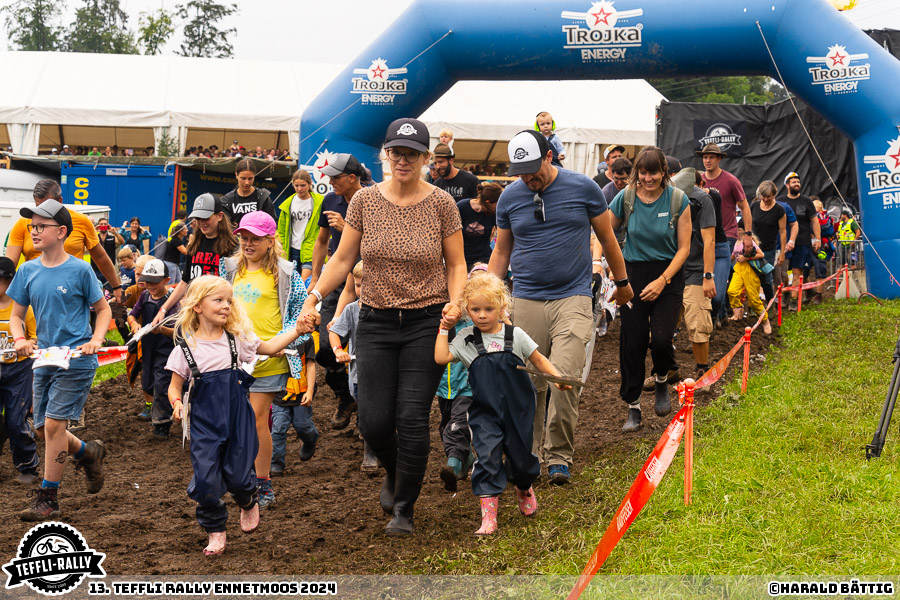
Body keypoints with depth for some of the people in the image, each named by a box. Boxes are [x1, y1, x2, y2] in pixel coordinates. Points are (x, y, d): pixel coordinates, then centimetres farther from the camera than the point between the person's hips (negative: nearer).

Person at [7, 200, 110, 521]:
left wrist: (96, 340, -14)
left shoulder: (79, 270, -8)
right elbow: (16, 315, 11)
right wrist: (20, 339, -9)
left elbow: (103, 309, 2)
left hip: (76, 360, -6)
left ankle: (47, 500, -2)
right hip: (44, 360, 6)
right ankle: (89, 453, 36)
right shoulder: (27, 272, 5)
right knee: (43, 429, 9)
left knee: (54, 424, -11)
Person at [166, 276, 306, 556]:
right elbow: (175, 386, 6)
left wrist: (297, 330, 7)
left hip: (238, 418, 1)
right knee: (205, 480, -7)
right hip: (204, 423, -1)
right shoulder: (185, 347, -2)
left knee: (238, 475, 0)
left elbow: (269, 347, 17)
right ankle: (215, 531, 15)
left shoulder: (237, 338, 4)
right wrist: (177, 403, -14)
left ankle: (248, 504, 36)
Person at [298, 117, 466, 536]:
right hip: (376, 321, 2)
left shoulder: (441, 203, -3)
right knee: (373, 421, -2)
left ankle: (404, 509, 11)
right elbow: (343, 258, 6)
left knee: (412, 419, -8)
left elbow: (456, 265, 3)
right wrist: (313, 297, -6)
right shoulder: (365, 200, 1)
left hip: (427, 322, -2)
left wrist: (456, 302, -15)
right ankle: (394, 474, 34)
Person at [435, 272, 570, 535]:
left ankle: (524, 489, 44)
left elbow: (539, 359, 7)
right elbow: (441, 357, -11)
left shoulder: (515, 335, -1)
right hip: (485, 413, -1)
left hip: (518, 409, 1)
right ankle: (488, 516, -10)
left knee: (520, 456, 9)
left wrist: (558, 377, -6)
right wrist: (444, 329, -7)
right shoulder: (466, 339, -1)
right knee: (487, 456, -13)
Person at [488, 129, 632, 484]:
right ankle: (528, 455, 17)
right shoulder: (509, 197, 6)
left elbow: (607, 238, 12)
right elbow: (501, 251, 16)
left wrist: (622, 282, 20)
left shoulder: (583, 188, 0)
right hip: (526, 301, 2)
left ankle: (559, 456, -1)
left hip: (573, 298, -2)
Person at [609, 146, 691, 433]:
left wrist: (662, 281, -13)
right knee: (632, 342, -1)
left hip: (669, 273, -1)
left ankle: (662, 382, 19)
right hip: (633, 274, 1)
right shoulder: (626, 197, -5)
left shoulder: (677, 199, -8)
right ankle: (633, 408, 14)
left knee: (661, 338, -16)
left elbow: (684, 248, -4)